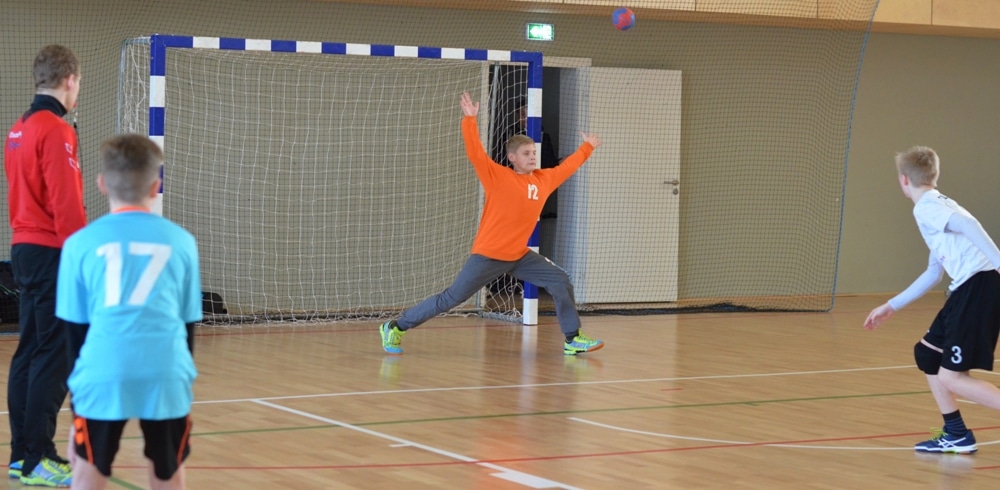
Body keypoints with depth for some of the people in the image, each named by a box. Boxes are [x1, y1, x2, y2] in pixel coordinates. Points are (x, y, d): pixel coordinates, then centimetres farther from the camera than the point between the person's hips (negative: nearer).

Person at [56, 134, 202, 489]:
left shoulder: (81, 243, 11)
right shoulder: (181, 241, 14)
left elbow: (76, 328, 14)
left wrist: (76, 406, 23)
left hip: (105, 373, -1)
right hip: (167, 371, 1)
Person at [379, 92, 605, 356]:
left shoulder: (544, 179, 7)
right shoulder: (498, 176, -11)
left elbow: (567, 166, 24)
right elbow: (475, 153, -21)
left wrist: (587, 147, 33)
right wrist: (470, 120, -29)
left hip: (519, 255, 6)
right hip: (488, 255, -6)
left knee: (561, 281, -2)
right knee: (451, 298, -4)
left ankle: (573, 339, 7)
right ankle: (395, 327, 6)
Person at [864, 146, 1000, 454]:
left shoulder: (927, 208, -5)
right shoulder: (937, 207, 24)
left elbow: (968, 224, -25)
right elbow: (933, 273, 32)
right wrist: (892, 306, 38)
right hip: (967, 289, 9)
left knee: (952, 377, -8)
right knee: (926, 353, 18)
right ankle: (956, 435, 20)